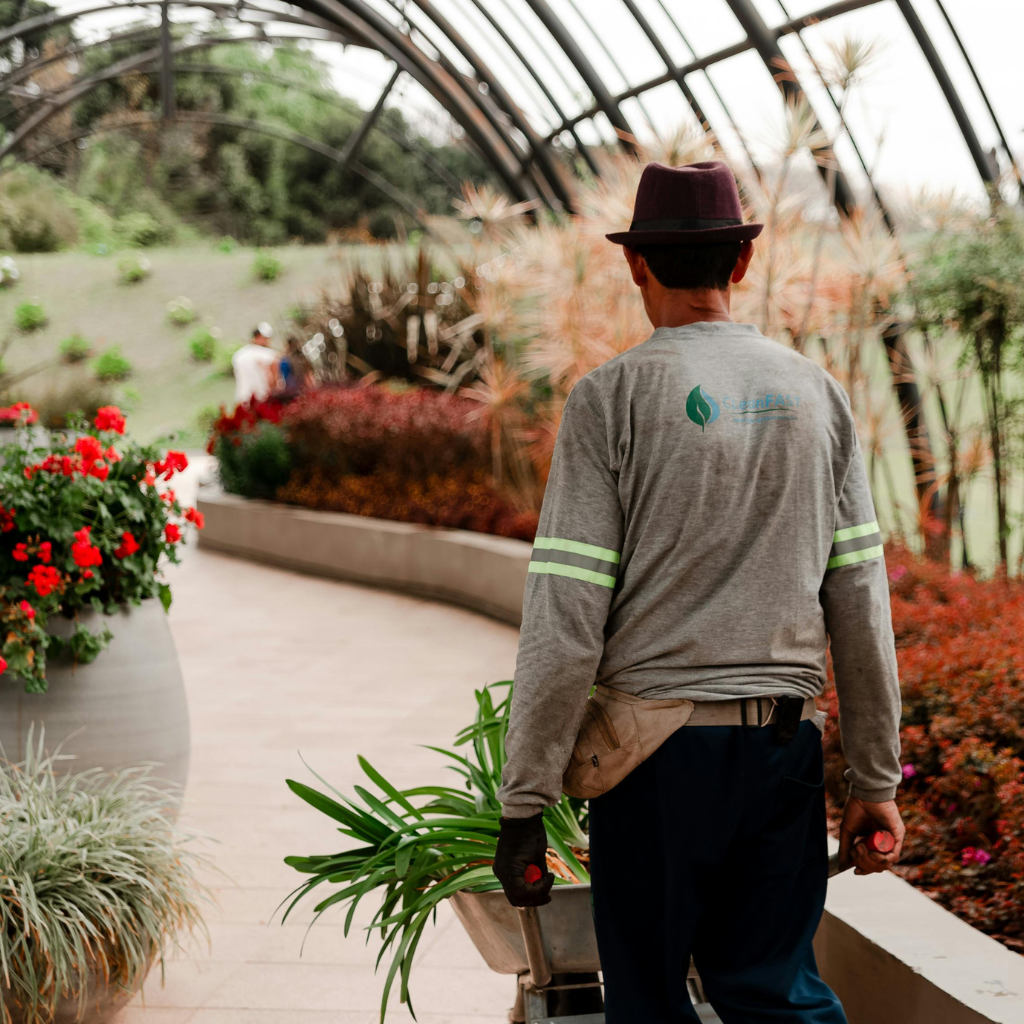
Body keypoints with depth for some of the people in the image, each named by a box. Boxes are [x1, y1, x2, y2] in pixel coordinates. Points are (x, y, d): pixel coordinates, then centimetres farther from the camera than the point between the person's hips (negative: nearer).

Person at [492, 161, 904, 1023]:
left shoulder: (612, 397, -6)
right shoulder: (817, 393, 7)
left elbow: (565, 619, -10)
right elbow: (861, 603, 7)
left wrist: (524, 803, -6)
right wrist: (875, 781, 14)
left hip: (659, 742, -4)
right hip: (786, 746, 4)